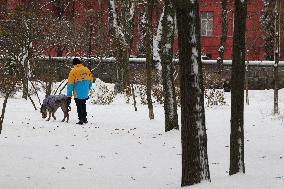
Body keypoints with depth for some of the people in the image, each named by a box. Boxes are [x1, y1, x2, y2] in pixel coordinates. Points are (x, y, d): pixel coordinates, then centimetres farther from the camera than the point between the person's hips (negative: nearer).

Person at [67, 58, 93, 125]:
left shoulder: (73, 71, -10)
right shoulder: (87, 70, 5)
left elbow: (70, 84, -10)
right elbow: (90, 81, 13)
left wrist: (69, 96, -7)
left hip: (78, 94, -5)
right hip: (85, 94, 5)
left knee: (79, 106, 4)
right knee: (83, 105, 20)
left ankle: (81, 120, 4)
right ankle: (85, 118, 25)